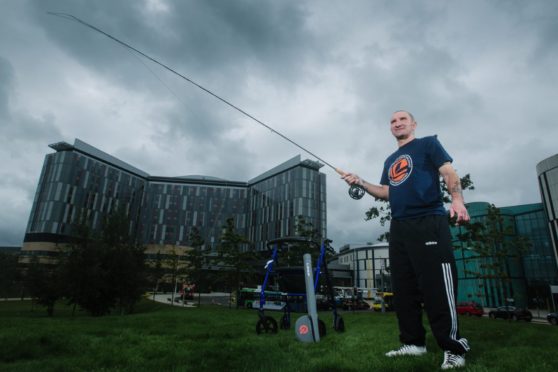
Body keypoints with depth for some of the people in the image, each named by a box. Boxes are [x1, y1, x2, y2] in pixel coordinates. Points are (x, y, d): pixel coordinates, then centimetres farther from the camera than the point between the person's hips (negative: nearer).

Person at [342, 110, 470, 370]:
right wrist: (361, 183, 7)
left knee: (437, 287, -10)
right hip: (398, 228, 7)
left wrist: (457, 200, -23)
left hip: (429, 222, -6)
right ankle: (413, 342, 18)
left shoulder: (428, 144, 8)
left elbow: (449, 173, -4)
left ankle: (454, 349, 1)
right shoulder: (390, 161, 24)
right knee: (403, 288, 7)